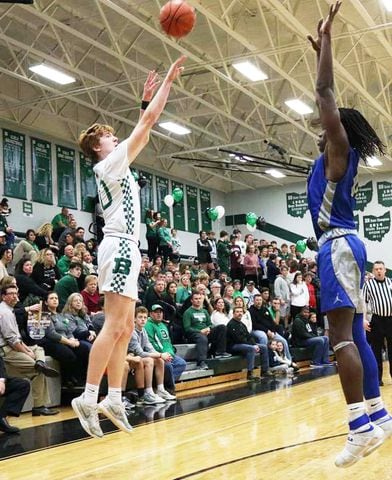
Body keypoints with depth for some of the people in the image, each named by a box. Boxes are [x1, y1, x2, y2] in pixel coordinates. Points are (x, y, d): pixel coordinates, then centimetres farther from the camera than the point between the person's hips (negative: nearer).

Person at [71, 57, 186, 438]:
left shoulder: (114, 166, 21)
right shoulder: (111, 161, -3)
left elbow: (143, 132, 32)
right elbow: (148, 121, -5)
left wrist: (146, 97, 31)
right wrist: (168, 80, 2)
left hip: (124, 247, 10)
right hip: (120, 246, -10)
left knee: (125, 328, 8)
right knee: (114, 326, -16)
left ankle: (113, 399, 7)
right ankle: (88, 398, -18)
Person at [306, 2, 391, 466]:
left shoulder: (339, 147, -1)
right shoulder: (337, 155, 20)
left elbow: (324, 93, -8)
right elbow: (327, 97, 31)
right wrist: (321, 51, 34)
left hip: (338, 245, -10)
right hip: (342, 244, 10)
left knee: (341, 336, -17)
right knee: (354, 334, 11)